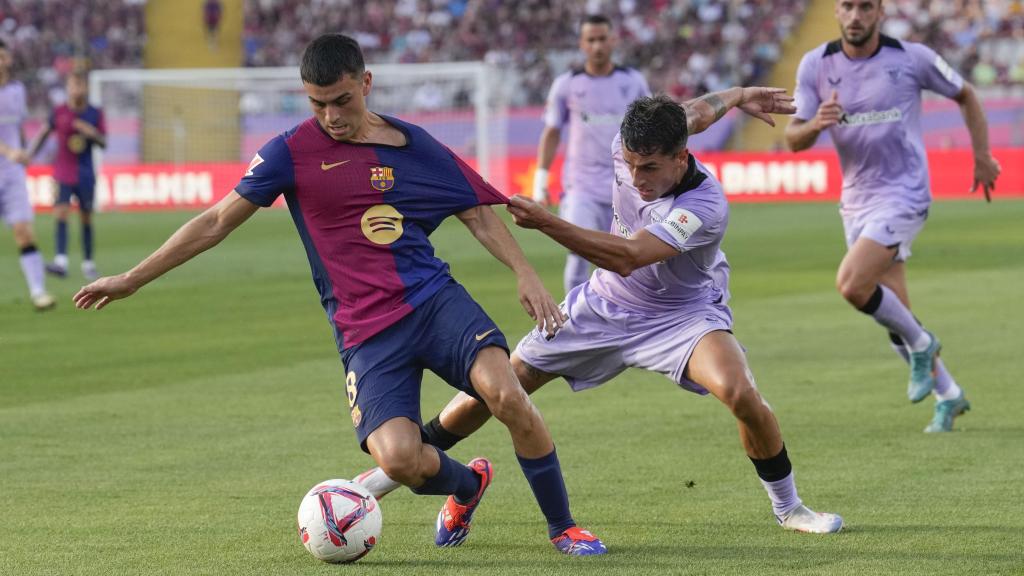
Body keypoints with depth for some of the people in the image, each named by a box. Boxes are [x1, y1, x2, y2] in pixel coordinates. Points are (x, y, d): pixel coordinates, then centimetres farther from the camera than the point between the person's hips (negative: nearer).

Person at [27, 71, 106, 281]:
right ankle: (61, 261, -26)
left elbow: (103, 143, 2)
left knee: (86, 217, 10)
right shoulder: (60, 112, -1)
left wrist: (92, 133, -17)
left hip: (85, 175, 1)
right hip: (63, 174, -1)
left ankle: (88, 263, 23)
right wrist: (30, 155, 4)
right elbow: (44, 133, 9)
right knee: (61, 212, -17)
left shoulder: (95, 114, 1)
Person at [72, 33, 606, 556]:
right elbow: (216, 223, 7)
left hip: (434, 300, 1)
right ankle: (467, 485, 14)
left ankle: (562, 527, -5)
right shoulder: (292, 152, 1)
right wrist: (131, 279, 7)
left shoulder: (412, 145, 8)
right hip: (366, 332, -1)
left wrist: (524, 273, -1)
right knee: (398, 458, -24)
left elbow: (479, 215, 15)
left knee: (505, 393, -27)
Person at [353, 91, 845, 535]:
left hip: (681, 314, -5)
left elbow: (626, 258, -45)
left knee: (739, 392, -31)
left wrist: (546, 222, -52)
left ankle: (787, 507, -7)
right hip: (606, 304, 5)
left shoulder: (705, 206, -36)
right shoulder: (629, 144, -18)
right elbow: (694, 113, 5)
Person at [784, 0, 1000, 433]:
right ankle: (948, 395, 26)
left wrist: (982, 157, 6)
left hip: (902, 194, -5)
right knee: (894, 312, 9)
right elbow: (794, 139, -3)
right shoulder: (815, 65, -2)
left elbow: (965, 95, 7)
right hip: (856, 199, 5)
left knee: (852, 285, -24)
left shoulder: (911, 59, -9)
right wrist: (815, 124, -25)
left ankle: (920, 344, 1)